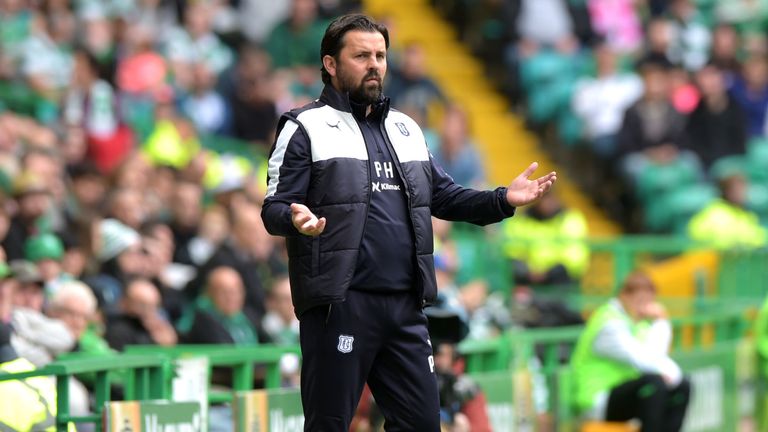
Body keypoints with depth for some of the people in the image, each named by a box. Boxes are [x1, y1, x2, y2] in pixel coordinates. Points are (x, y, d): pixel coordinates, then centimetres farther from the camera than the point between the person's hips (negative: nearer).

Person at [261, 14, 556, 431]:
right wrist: (296, 219, -30)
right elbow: (274, 208, -7)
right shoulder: (306, 128, 0)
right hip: (338, 304, -6)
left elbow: (445, 196, 20)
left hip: (405, 307, 6)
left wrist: (503, 200, 5)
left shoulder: (405, 129, 20)